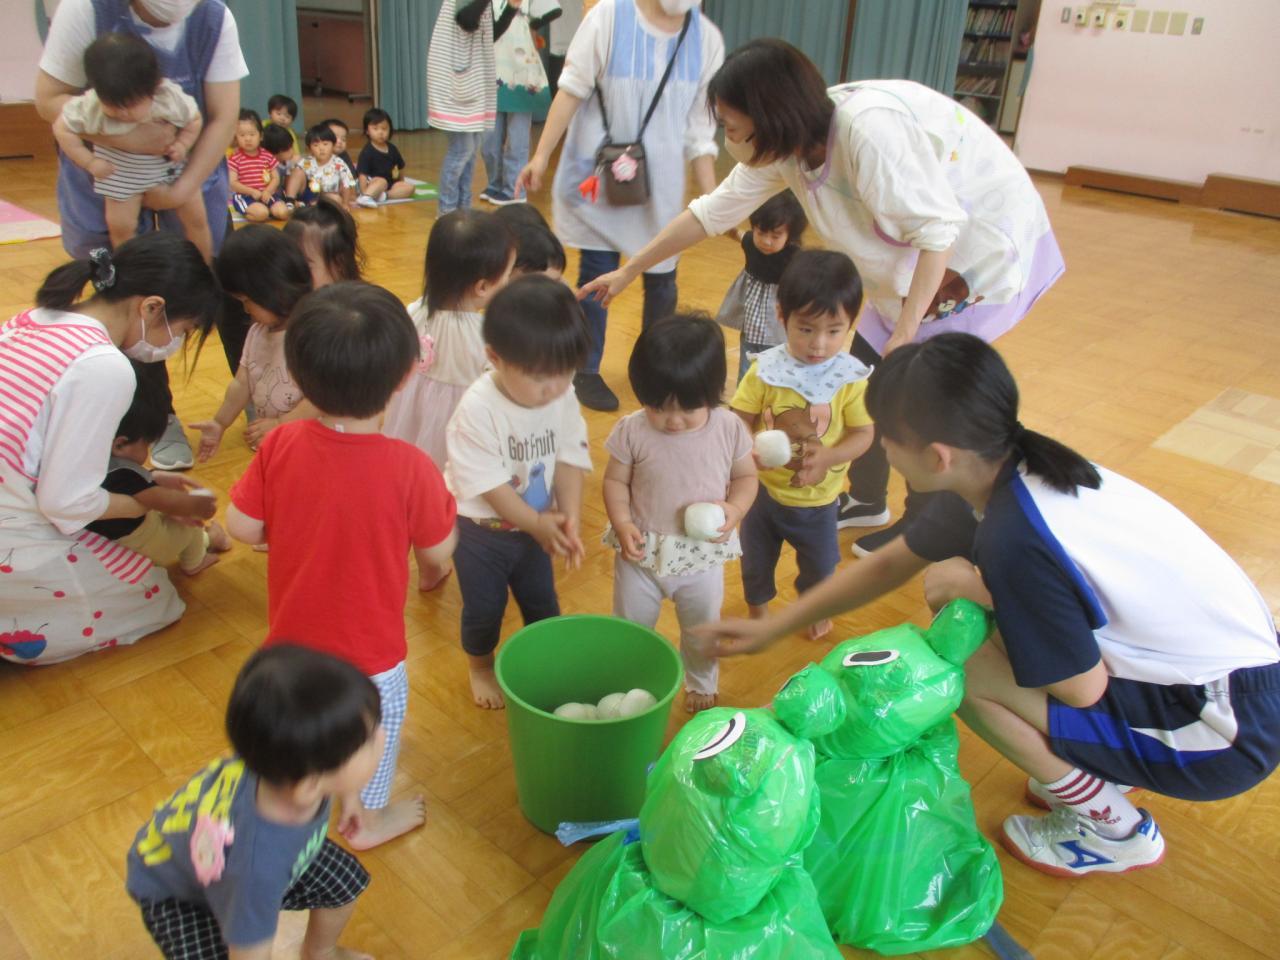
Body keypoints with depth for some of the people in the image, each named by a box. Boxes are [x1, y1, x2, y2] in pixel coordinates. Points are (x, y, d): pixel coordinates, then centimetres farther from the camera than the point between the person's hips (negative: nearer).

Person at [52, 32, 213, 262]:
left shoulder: (172, 98, -28)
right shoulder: (90, 106, -29)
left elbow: (195, 119, -8)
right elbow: (62, 128, -14)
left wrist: (183, 144, -24)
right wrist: (89, 162, -19)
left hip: (171, 163, 1)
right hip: (121, 169, 0)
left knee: (196, 217, 4)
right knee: (119, 225, -6)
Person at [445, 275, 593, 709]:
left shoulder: (564, 397, -15)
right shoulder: (477, 408, -30)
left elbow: (570, 459, -11)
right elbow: (487, 483, -26)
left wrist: (568, 518, -22)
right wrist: (537, 523, -24)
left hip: (536, 524, 4)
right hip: (480, 527, -4)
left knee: (542, 601, 20)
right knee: (484, 607, 14)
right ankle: (480, 666, 41)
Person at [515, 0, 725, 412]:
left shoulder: (707, 39, -3)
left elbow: (699, 128, 1)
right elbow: (572, 89, -8)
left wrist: (711, 197, -1)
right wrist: (542, 155, -9)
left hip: (661, 181, 3)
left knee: (661, 278, 7)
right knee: (598, 275, 3)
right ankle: (587, 372, 18)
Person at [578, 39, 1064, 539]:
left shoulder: (868, 128, -34)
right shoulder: (785, 144, -9)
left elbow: (939, 227, -30)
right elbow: (713, 210, 0)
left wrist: (907, 330, -27)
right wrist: (628, 272, 4)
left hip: (985, 244, -8)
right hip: (917, 254, 8)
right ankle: (866, 499, 29)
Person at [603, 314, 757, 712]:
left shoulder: (729, 429, -15)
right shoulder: (632, 430, -18)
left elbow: (746, 476, -2)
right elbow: (615, 481, -7)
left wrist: (735, 508, -22)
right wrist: (623, 524, -22)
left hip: (703, 556, 1)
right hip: (642, 552, 0)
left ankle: (702, 683, 53)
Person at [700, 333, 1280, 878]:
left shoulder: (1016, 540, -31)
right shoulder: (1000, 472, -4)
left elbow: (1082, 689, -19)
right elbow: (889, 565, 8)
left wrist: (978, 587, -12)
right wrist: (771, 629, 11)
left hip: (1225, 732, -8)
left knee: (964, 674, -14)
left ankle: (1114, 830, 9)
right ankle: (1102, 768, 21)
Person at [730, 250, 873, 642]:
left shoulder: (852, 378, -18)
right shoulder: (765, 369, -18)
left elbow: (863, 434, -14)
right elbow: (741, 420, -14)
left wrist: (829, 456, -31)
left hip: (818, 497, 0)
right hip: (763, 488, 0)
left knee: (819, 564, 23)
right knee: (756, 558, 23)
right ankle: (757, 607, 52)